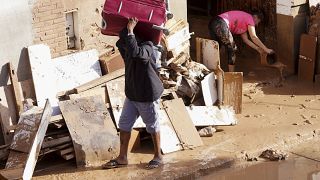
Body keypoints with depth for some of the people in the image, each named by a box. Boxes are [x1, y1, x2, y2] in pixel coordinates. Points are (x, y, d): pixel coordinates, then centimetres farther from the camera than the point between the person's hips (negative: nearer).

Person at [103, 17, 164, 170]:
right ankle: (122, 158, 21)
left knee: (152, 126, 8)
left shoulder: (146, 47, -23)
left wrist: (130, 31, -37)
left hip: (148, 95, -8)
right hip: (132, 94, 8)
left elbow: (135, 53, -43)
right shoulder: (126, 48, 2)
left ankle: (158, 156, 24)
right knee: (124, 124, 10)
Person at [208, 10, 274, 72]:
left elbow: (246, 39, 30)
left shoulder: (244, 18, 32)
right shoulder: (249, 18, 5)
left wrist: (258, 49, 28)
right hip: (220, 24, -10)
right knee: (232, 48, 2)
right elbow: (253, 37, -2)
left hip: (213, 23, 10)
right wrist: (266, 49, 2)